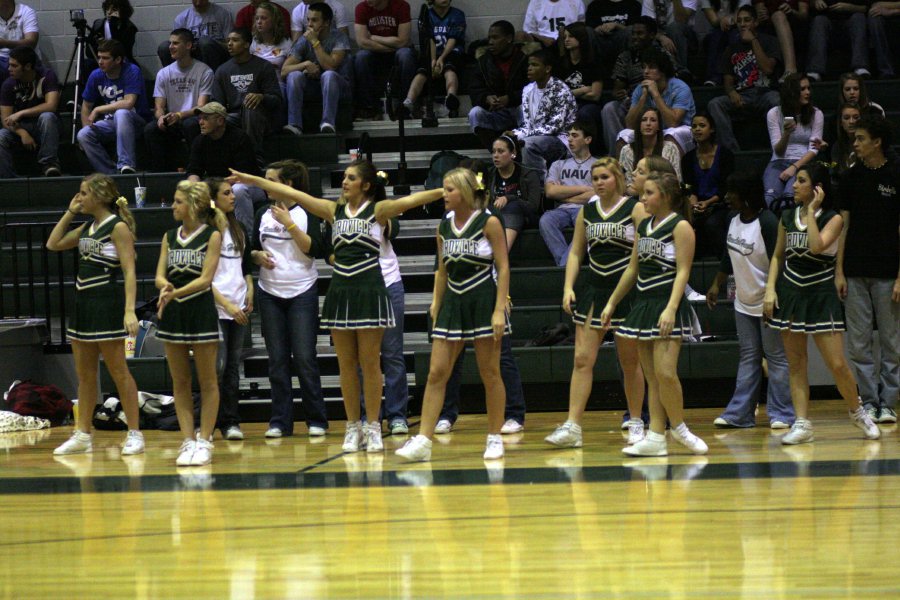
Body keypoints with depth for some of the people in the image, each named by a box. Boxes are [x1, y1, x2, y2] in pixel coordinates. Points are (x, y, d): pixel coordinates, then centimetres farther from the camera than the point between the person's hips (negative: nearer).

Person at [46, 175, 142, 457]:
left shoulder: (117, 227, -10)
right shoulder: (87, 228, 13)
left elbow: (129, 271, -16)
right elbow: (53, 244, 19)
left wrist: (129, 311, -25)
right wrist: (69, 213, 12)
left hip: (107, 304, -8)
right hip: (84, 303, 8)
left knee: (118, 371, -4)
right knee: (84, 374, 11)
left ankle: (135, 434, 2)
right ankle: (83, 435, 16)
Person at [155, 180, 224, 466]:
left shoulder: (212, 236, -5)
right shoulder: (170, 237, 10)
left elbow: (205, 278, -12)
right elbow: (160, 275, 5)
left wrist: (175, 293, -23)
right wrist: (165, 287, -19)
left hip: (201, 310, -5)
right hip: (173, 313, 5)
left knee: (207, 381, 2)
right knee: (179, 382, 5)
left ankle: (204, 442, 5)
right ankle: (188, 441, 9)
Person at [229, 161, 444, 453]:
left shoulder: (378, 210, -1)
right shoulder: (334, 211, 9)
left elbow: (411, 200, -15)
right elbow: (293, 194, 8)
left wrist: (441, 192, -29)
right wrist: (252, 180, 6)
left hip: (370, 291, -4)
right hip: (340, 292, 4)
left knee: (370, 362, -1)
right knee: (346, 364, 6)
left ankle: (373, 427, 6)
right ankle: (353, 427, 12)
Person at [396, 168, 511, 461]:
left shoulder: (488, 222, -7)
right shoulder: (444, 226, 8)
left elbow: (503, 267, -8)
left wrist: (500, 309, -15)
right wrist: (436, 306, 11)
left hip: (483, 300, -5)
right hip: (453, 302, 5)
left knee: (490, 373, 2)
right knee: (436, 373, -3)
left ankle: (495, 438, 13)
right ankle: (423, 441, -6)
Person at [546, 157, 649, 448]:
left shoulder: (635, 208, -3)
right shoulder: (587, 211, 10)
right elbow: (576, 252, 13)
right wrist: (568, 287, 1)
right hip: (592, 290, 4)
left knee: (630, 362, 5)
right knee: (582, 359, -4)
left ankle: (636, 423, 18)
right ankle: (572, 427, -7)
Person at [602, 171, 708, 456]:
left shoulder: (680, 227, -8)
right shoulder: (643, 227, 14)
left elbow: (683, 271, -13)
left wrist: (671, 309, -23)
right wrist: (612, 303, 19)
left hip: (667, 306, -8)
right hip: (643, 305, 8)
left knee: (665, 373, -16)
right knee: (651, 376, 5)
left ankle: (679, 428, 2)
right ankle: (656, 438, 5)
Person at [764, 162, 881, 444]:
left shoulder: (832, 219, -6)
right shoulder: (787, 217, 7)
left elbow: (817, 246, -24)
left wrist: (812, 211, -18)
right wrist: (770, 289, 2)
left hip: (821, 295, -4)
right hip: (790, 293, 4)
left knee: (837, 365, -6)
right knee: (795, 364, 3)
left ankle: (857, 412, 16)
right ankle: (802, 423, 7)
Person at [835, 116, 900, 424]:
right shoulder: (852, 177, 8)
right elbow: (844, 225, 10)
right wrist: (839, 271, 4)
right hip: (855, 272, 4)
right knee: (858, 343, 3)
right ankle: (868, 402, 9)